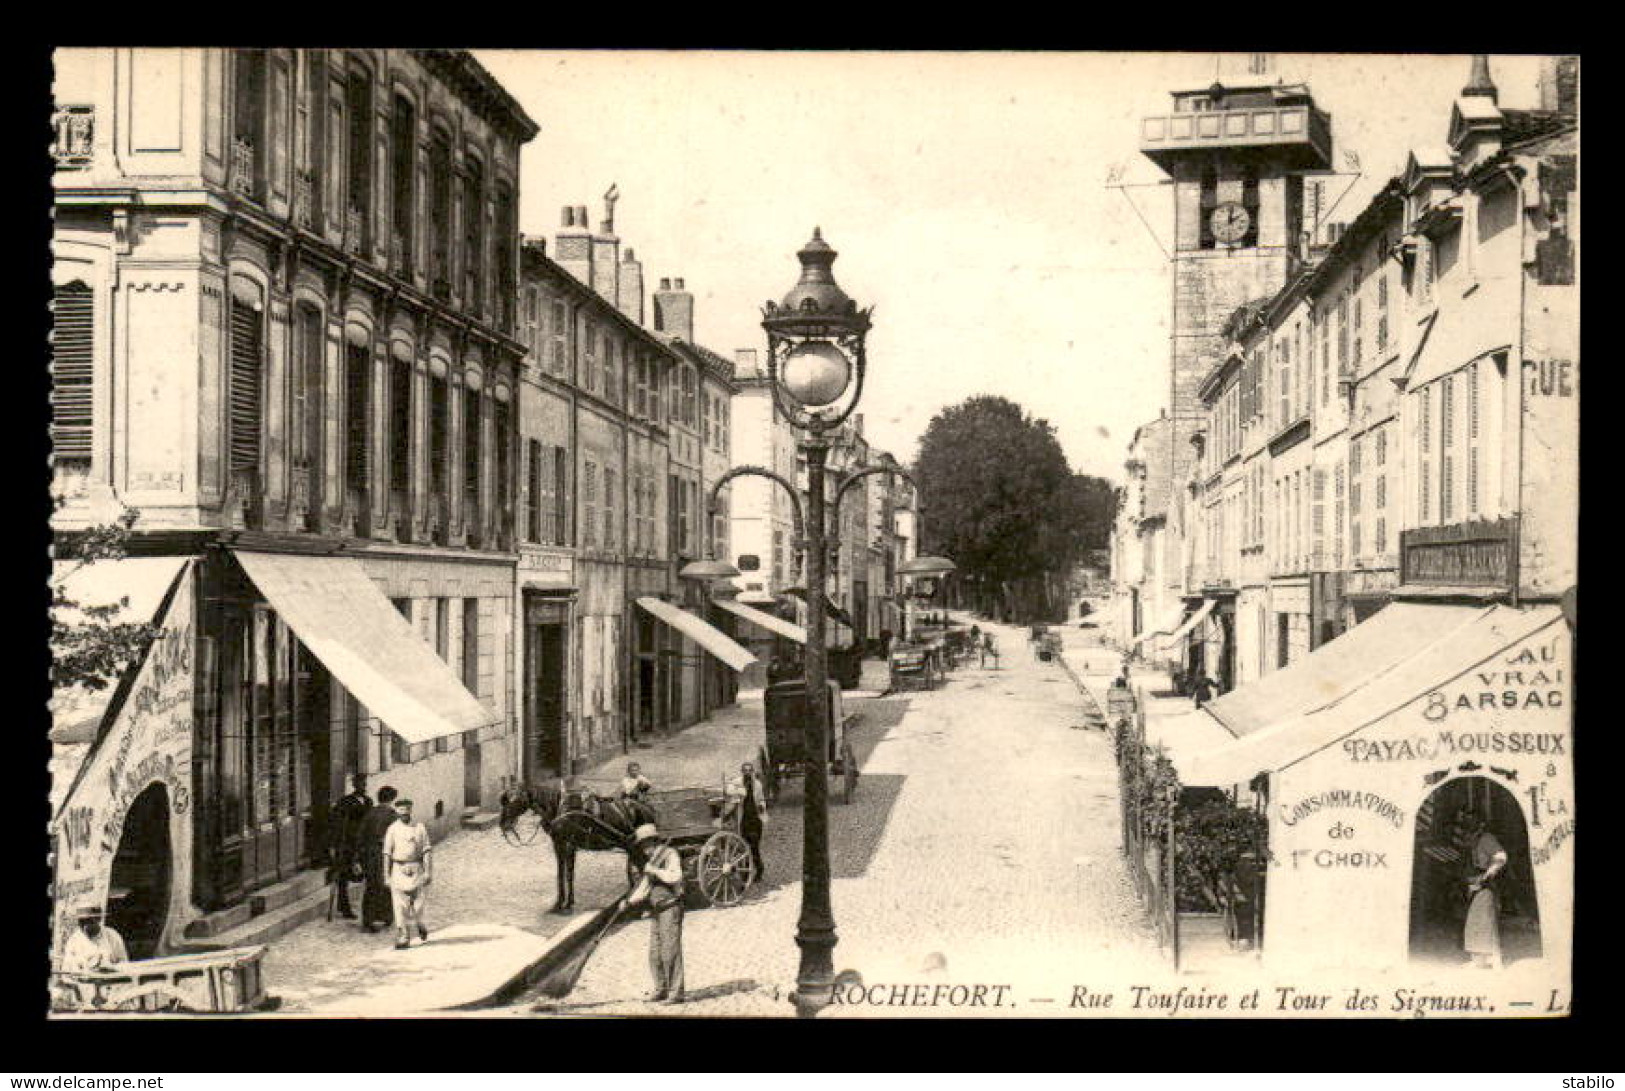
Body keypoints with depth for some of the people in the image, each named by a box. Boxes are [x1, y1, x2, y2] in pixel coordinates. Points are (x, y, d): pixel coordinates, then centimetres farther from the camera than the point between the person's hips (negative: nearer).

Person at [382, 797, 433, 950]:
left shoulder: (420, 828, 3)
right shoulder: (392, 830, 1)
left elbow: (426, 851, 2)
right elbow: (387, 854, 2)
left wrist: (428, 872, -6)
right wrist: (387, 876, -1)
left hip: (417, 869, 1)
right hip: (399, 870, -1)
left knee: (418, 902, 2)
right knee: (401, 906, -4)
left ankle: (419, 923, 33)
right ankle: (403, 939, -1)